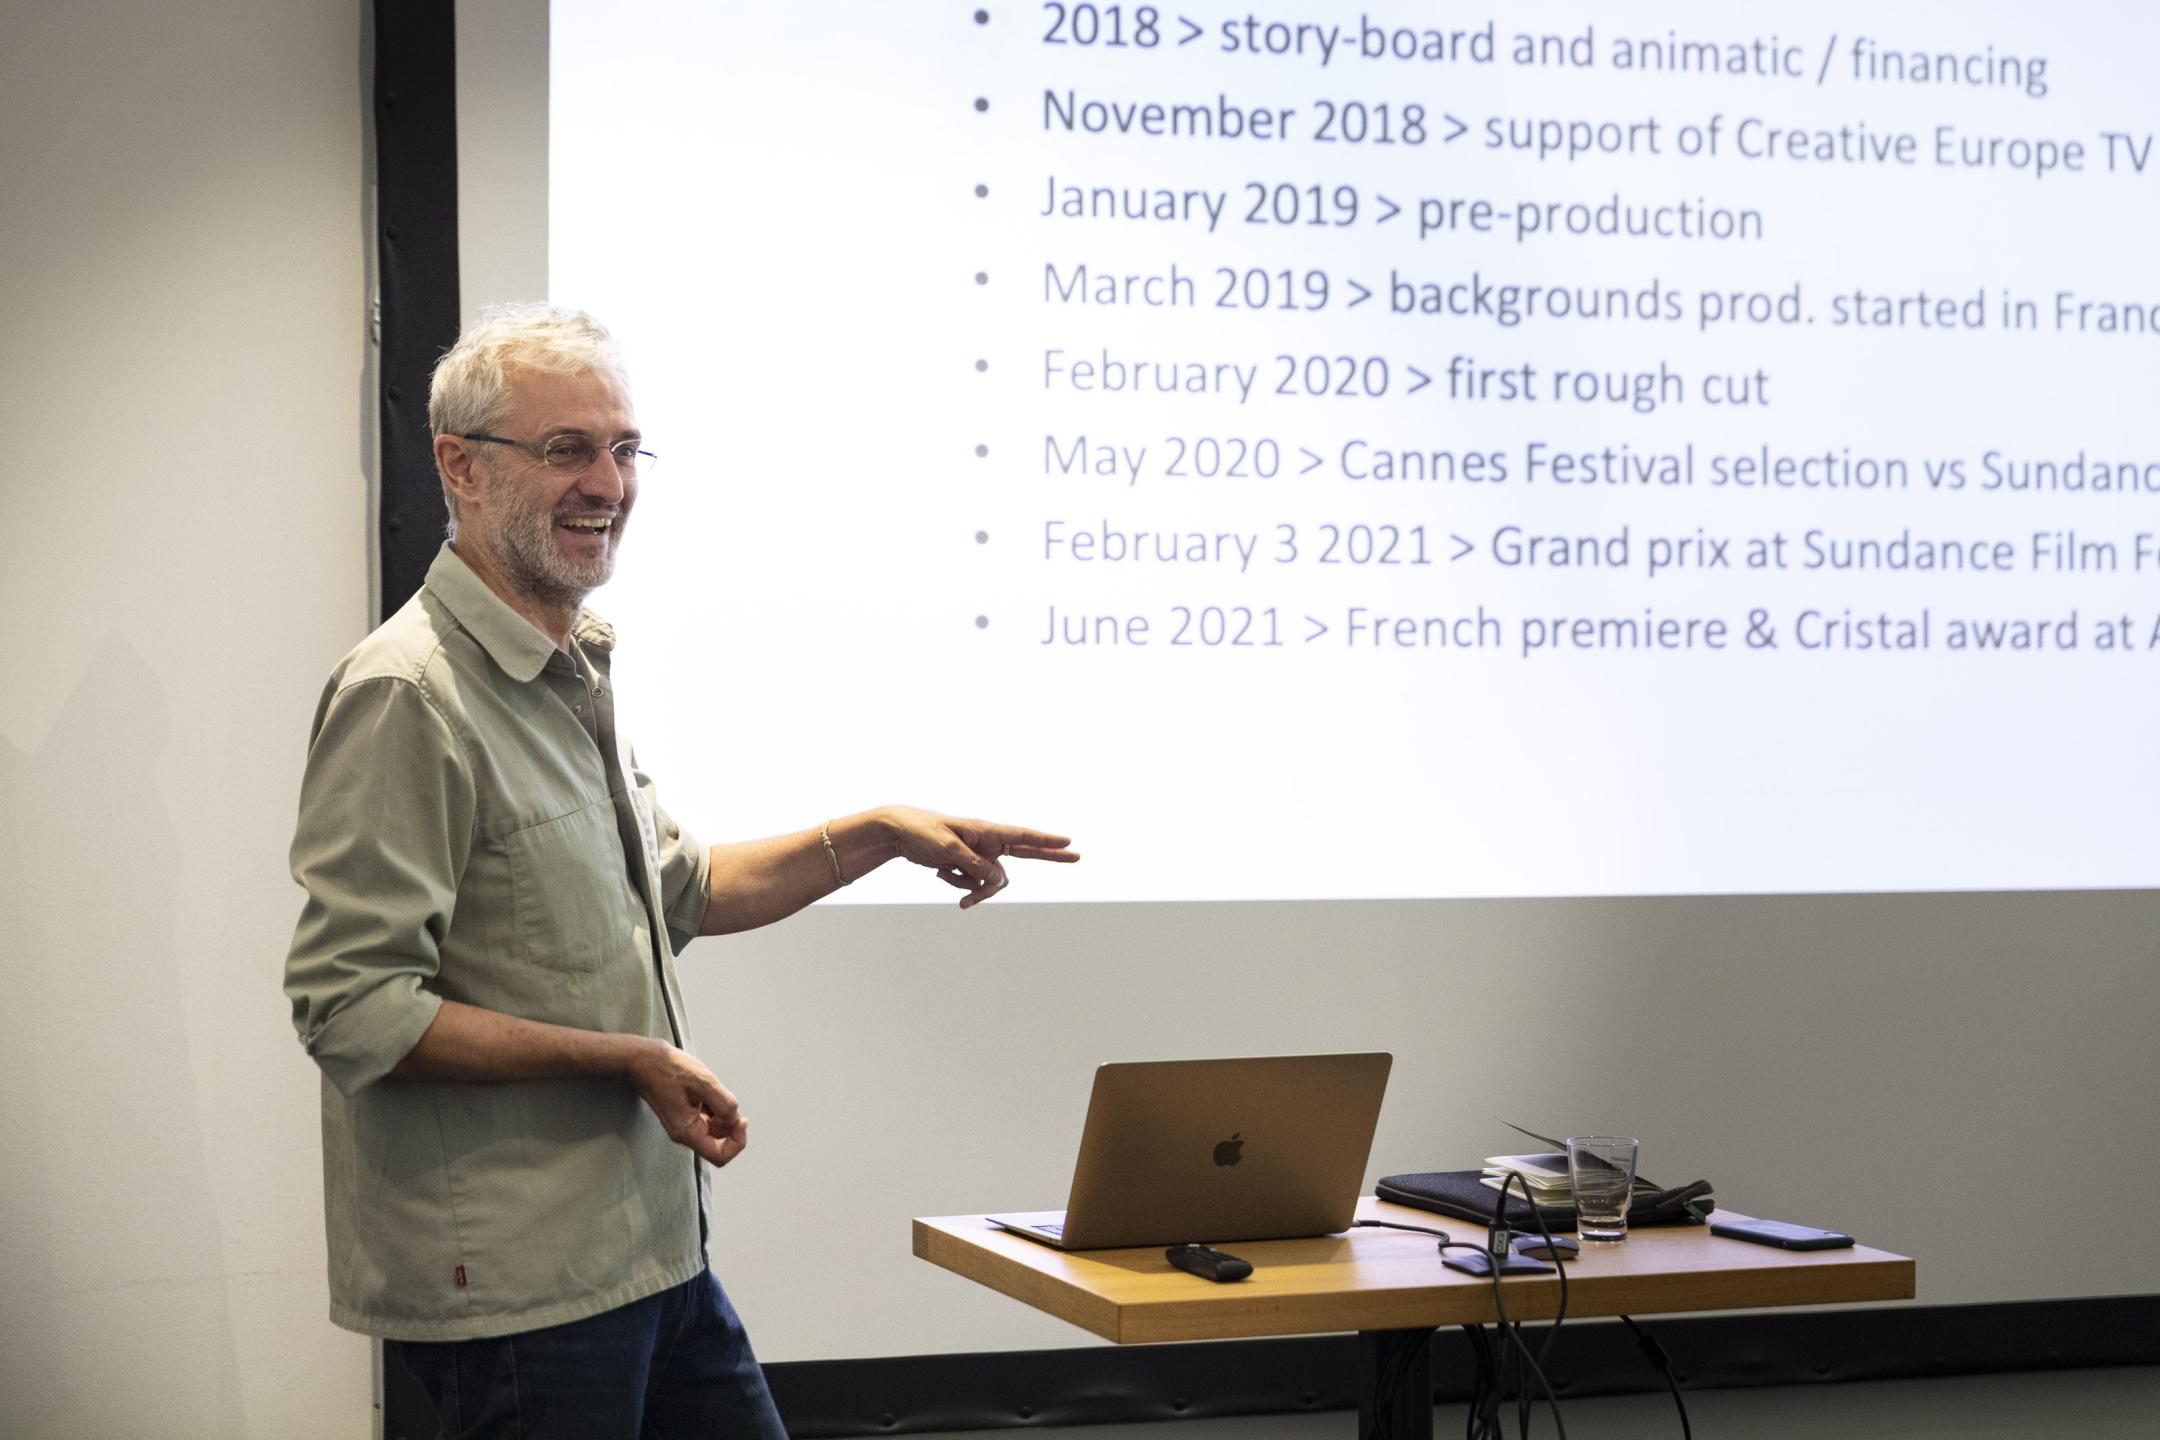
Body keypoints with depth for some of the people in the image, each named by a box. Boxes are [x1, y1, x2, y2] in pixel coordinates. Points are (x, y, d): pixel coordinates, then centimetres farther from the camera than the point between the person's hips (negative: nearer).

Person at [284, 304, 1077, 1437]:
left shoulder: (577, 674, 14)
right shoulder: (409, 695, -17)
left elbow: (678, 890, 27)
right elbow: (352, 1010, -21)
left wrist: (881, 834, 17)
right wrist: (628, 1059, -20)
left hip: (651, 1253, 9)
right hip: (515, 1290, -9)